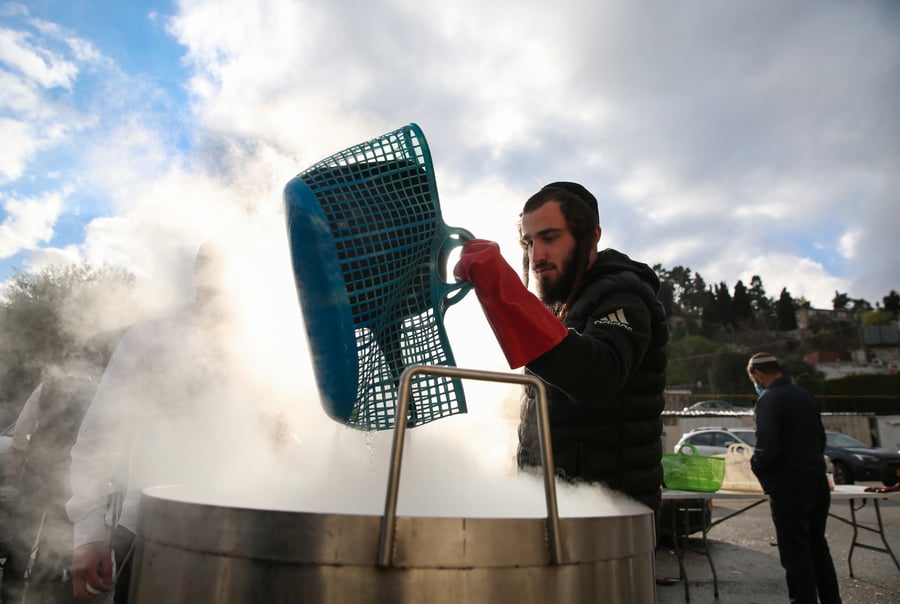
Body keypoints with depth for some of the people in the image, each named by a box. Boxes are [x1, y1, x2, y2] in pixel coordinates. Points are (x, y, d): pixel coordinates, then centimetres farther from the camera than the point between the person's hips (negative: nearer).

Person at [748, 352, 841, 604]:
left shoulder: (768, 400, -16)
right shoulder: (804, 396, 9)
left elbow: (767, 448, -24)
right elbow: (820, 439, 17)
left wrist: (755, 464, -4)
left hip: (788, 488, -8)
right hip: (817, 482, 8)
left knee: (796, 554, 2)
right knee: (818, 547, 21)